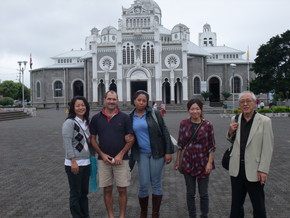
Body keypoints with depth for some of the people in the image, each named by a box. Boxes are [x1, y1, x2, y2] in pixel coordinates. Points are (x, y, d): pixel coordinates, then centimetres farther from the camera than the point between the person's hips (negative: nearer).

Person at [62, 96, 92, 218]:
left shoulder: (86, 122, 11)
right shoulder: (70, 122, -12)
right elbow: (67, 143, -18)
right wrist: (73, 162, -21)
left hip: (86, 163, 7)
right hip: (74, 164, -7)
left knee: (84, 193, 17)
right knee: (75, 194, 5)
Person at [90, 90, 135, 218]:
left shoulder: (124, 117, 0)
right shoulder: (96, 118, 3)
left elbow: (131, 139, 0)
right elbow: (93, 139, 6)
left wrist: (121, 155, -10)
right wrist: (102, 154, -5)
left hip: (121, 159, -1)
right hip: (103, 159, 1)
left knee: (122, 190, 4)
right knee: (107, 190, 9)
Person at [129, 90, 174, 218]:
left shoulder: (154, 113, -3)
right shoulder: (130, 117, 5)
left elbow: (164, 132, -3)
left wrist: (168, 151, -8)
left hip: (157, 153, -2)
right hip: (141, 154, 2)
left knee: (156, 183, 5)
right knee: (143, 185, 0)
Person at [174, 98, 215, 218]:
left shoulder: (208, 125, -7)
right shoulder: (184, 123, -2)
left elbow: (211, 146, -4)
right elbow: (180, 143, 4)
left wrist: (210, 162, -9)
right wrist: (177, 160, 5)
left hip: (203, 163, -1)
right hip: (188, 163, 2)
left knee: (203, 193, 9)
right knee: (190, 193, 12)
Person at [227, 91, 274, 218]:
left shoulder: (264, 121, -9)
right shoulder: (235, 120, 4)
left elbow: (267, 148, -9)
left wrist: (263, 170, -13)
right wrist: (230, 132, -6)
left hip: (254, 171, -4)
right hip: (237, 169, 4)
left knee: (258, 205, 12)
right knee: (236, 203, 17)